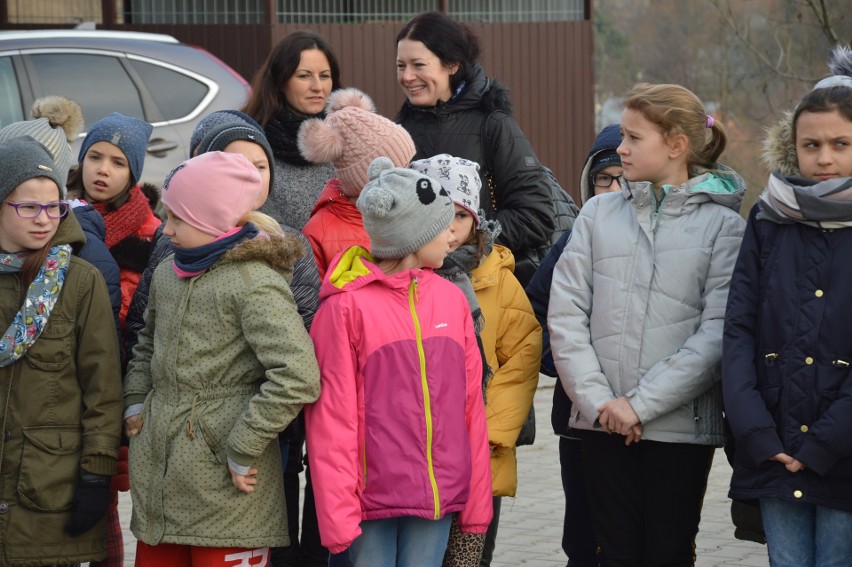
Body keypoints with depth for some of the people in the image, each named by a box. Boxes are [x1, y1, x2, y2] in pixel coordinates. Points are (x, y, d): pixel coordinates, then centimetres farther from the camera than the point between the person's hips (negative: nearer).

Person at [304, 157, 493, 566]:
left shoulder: (451, 299, 9)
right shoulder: (346, 306, -6)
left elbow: (470, 405, 11)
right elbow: (331, 416, -6)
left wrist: (477, 500, 9)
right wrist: (338, 515, -9)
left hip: (440, 494, 4)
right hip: (374, 496, -4)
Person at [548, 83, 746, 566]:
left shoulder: (723, 225, -2)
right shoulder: (599, 214, 7)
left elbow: (718, 332, -10)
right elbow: (565, 313, 2)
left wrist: (641, 403, -15)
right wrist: (596, 398, -10)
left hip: (681, 423, -2)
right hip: (603, 423, 2)